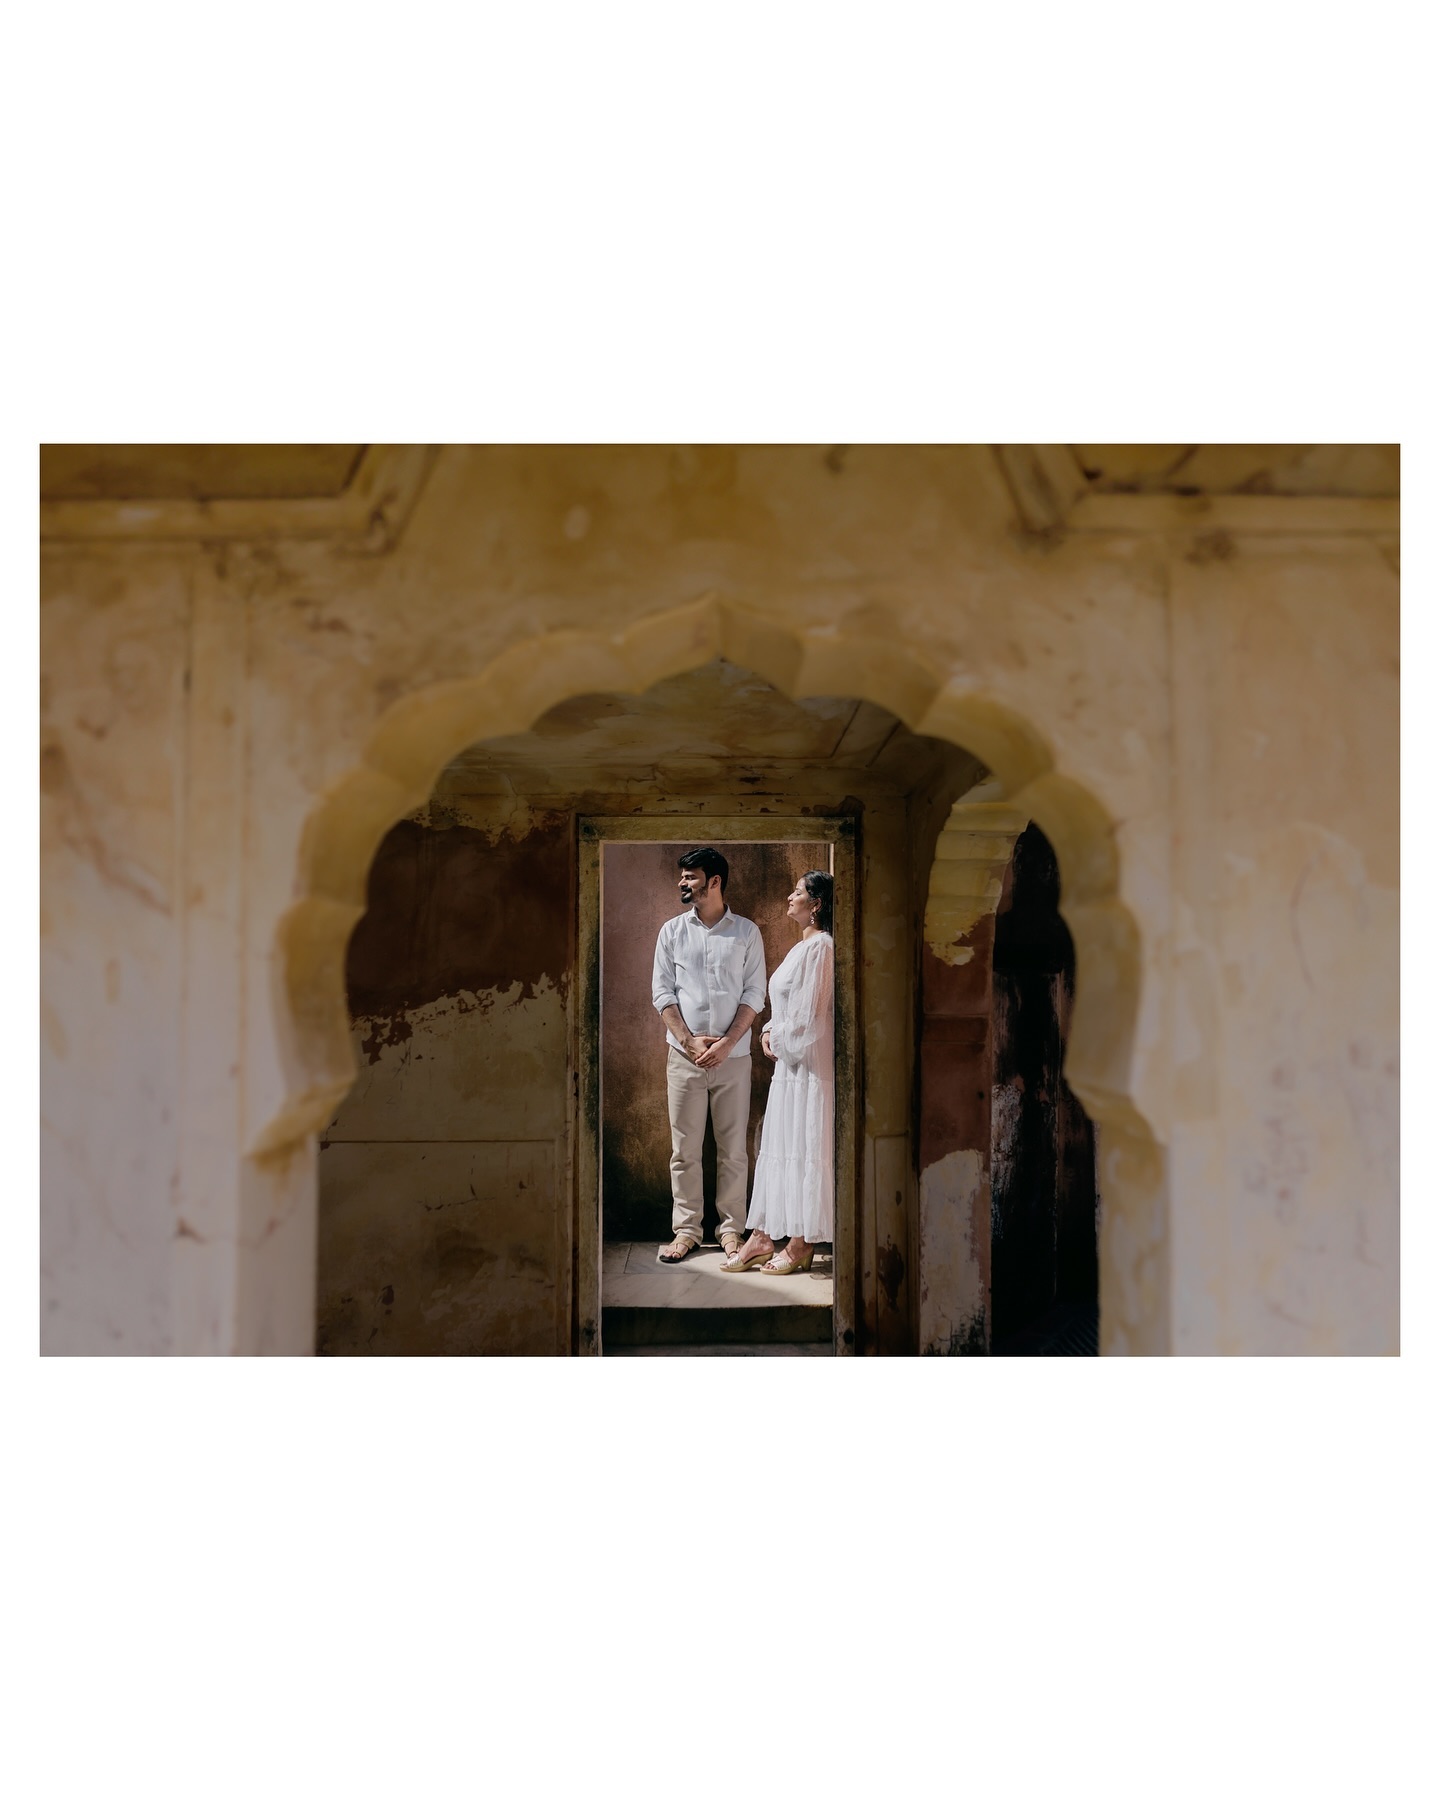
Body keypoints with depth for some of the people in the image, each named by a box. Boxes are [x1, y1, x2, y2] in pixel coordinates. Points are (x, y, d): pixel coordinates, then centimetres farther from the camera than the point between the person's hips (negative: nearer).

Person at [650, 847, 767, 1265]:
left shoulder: (746, 932, 3)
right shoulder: (672, 931, 7)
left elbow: (754, 994, -1)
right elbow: (662, 992, 3)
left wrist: (726, 1043, -12)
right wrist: (690, 1041, -9)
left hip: (733, 1056, -1)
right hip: (684, 1055, 1)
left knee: (733, 1149, 4)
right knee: (684, 1150, 4)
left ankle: (731, 1228, 14)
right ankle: (686, 1229, 13)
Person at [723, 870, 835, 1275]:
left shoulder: (820, 946, -15)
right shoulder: (803, 946, 16)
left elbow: (808, 1015, -19)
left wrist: (778, 1039, -5)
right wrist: (769, 1033, 6)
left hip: (809, 1063, -10)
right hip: (789, 1062, 10)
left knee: (802, 1149, -3)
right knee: (776, 1147, 11)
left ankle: (801, 1245, 6)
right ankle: (763, 1237, 17)